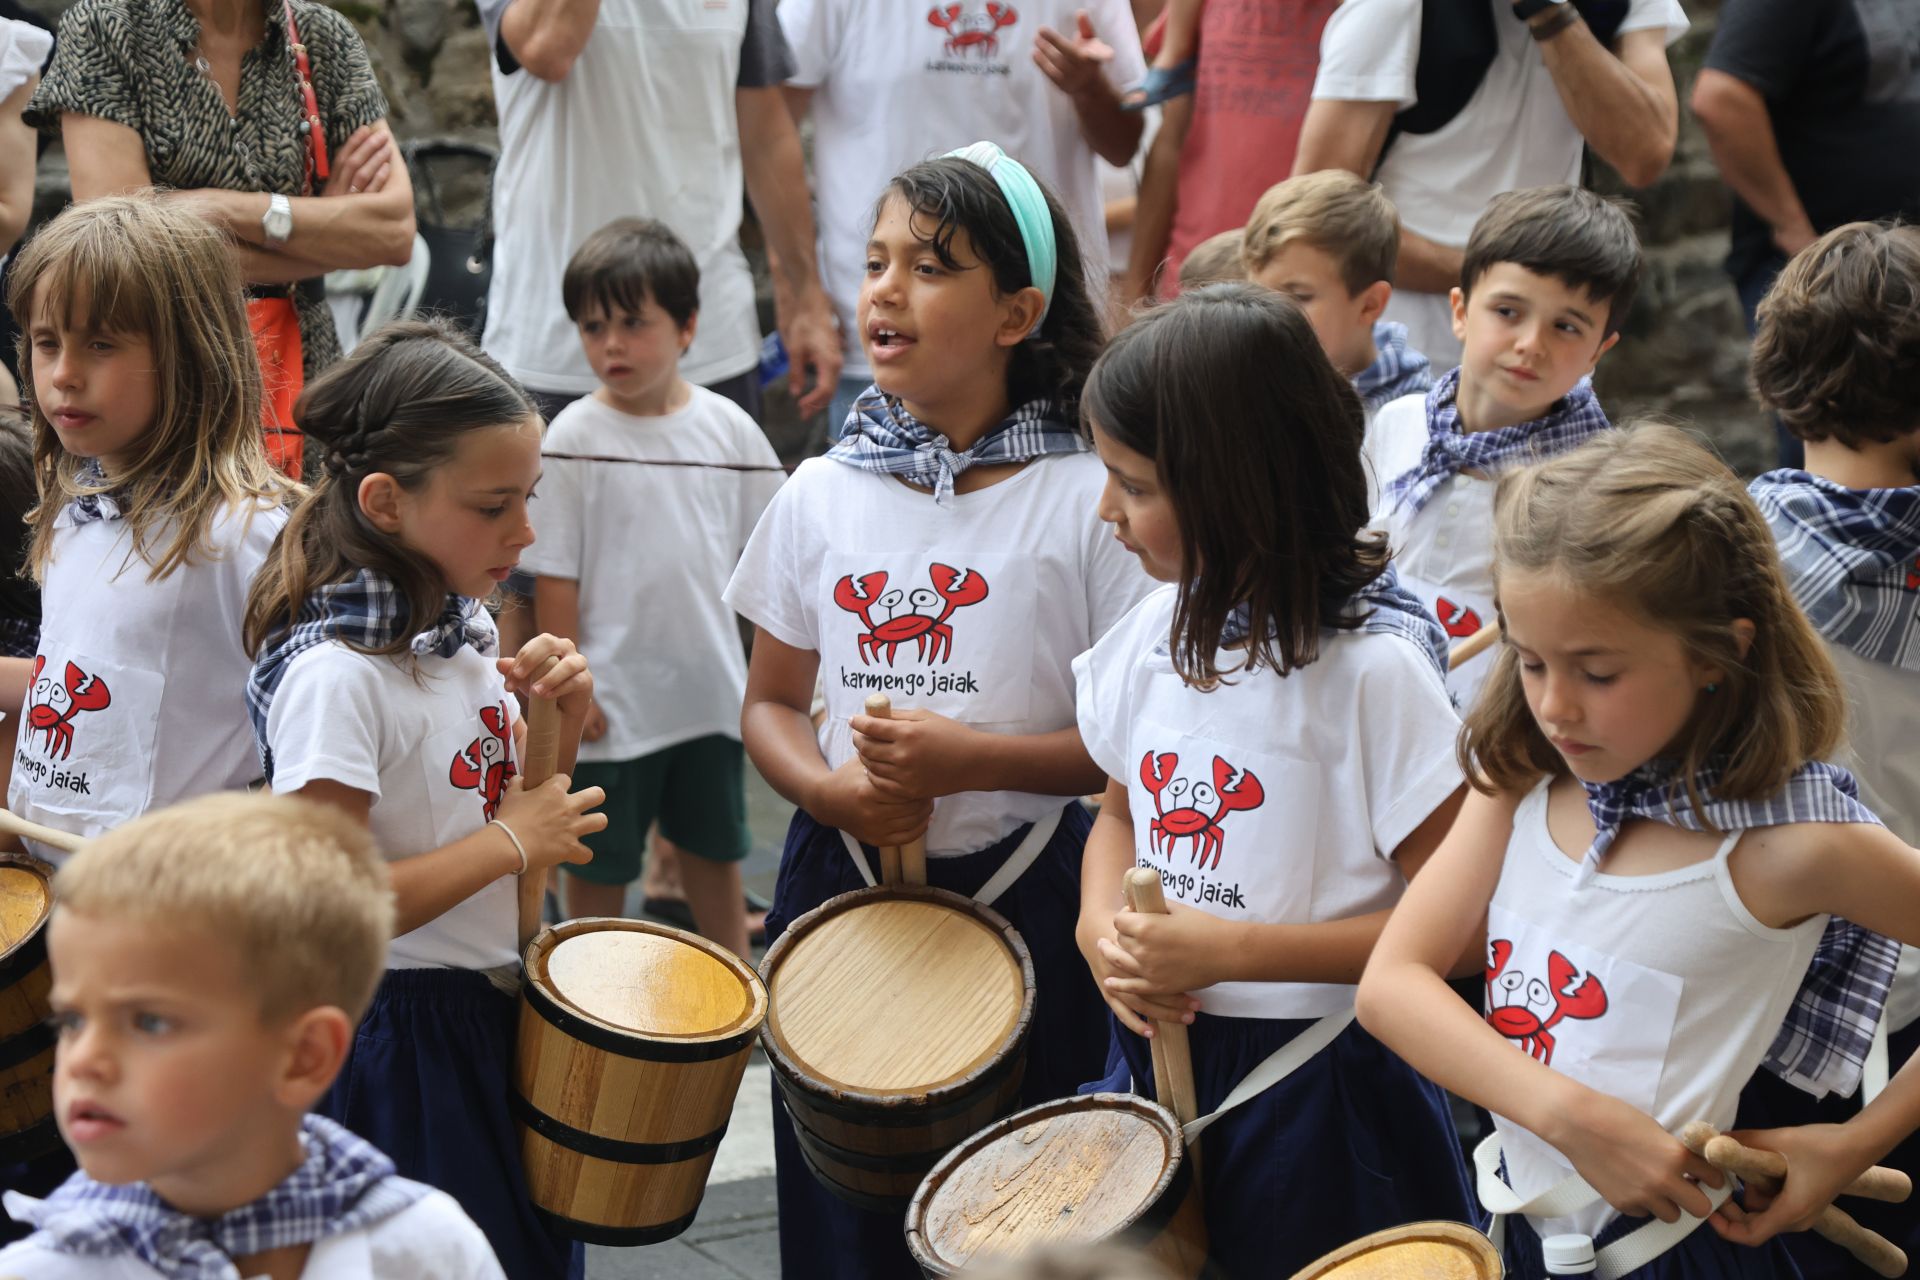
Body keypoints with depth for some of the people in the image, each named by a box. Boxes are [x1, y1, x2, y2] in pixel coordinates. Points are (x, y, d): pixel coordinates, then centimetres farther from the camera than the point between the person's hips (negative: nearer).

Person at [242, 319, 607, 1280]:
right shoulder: (336, 672, -23)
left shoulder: (461, 629, 2)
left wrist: (560, 723, -4)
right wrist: (510, 845, -22)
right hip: (395, 1045, -8)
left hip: (492, 1014, 8)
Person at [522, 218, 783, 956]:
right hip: (611, 700, -3)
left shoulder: (728, 429, -1)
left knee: (716, 857, 17)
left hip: (711, 691, 3)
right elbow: (553, 576, -8)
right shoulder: (574, 439, -10)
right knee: (598, 869, 9)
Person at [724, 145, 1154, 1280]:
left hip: (1023, 899, -3)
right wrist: (830, 789, -9)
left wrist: (973, 759, -20)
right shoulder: (824, 495, 4)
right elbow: (772, 702, 12)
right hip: (841, 884, 3)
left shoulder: (1089, 497, -8)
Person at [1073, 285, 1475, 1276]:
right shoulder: (1154, 633, 1)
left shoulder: (1372, 668, -18)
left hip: (1316, 1096, -6)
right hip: (1156, 1060, 6)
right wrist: (1099, 927, -5)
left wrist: (1232, 950, -22)